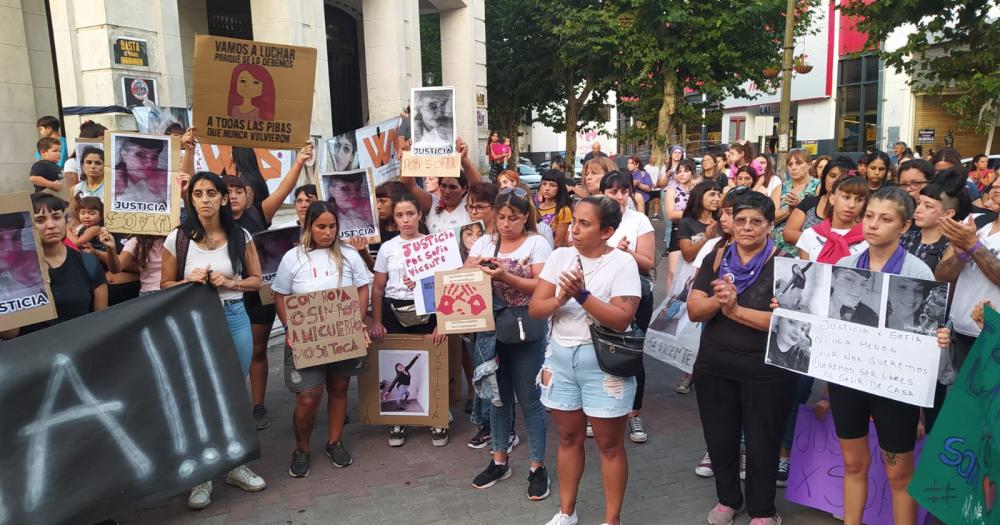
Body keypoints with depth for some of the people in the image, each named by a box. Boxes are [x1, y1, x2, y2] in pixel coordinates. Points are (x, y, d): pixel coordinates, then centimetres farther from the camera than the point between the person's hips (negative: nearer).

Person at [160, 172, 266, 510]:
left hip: (234, 318, 2)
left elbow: (256, 280, 5)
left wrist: (230, 283, -13)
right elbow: (165, 286, 3)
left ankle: (234, 464, 28)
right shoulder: (177, 239, -4)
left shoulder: (241, 237, -1)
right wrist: (189, 281, -17)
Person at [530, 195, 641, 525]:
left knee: (609, 444, 8)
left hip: (603, 360, -4)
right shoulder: (560, 256, 1)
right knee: (569, 437, 17)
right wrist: (560, 299, -22)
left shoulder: (622, 263, -12)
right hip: (560, 355, 5)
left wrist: (582, 295, -28)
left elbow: (621, 319, -21)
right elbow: (534, 309, -3)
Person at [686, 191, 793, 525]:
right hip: (713, 367, 4)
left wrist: (735, 310, -23)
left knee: (761, 446, 12)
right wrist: (718, 300, -24)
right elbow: (694, 311, -5)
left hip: (766, 372, -4)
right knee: (719, 441, 18)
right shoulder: (715, 258, 1)